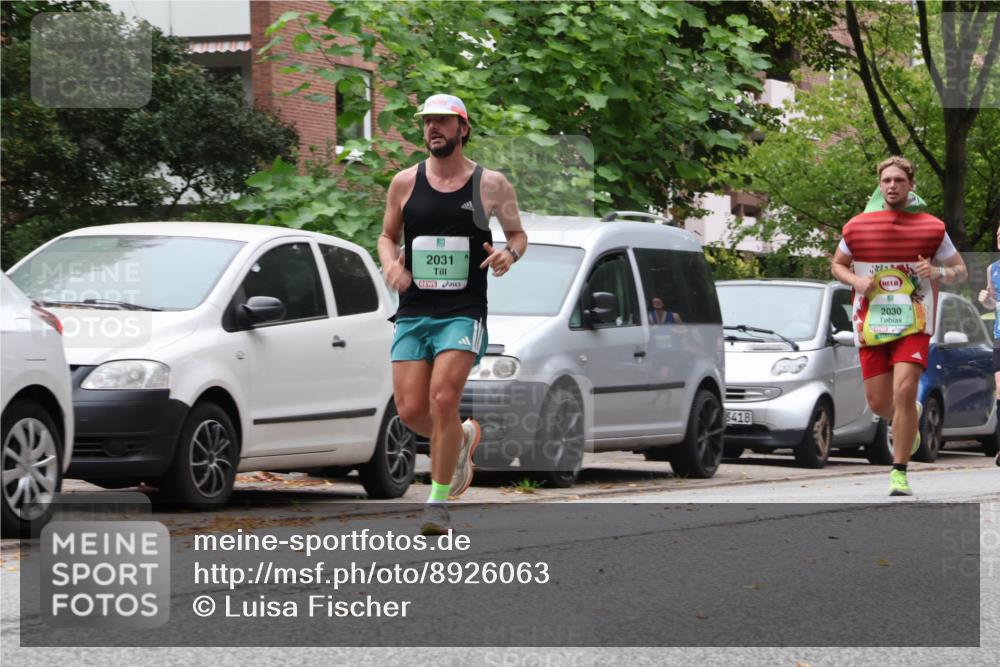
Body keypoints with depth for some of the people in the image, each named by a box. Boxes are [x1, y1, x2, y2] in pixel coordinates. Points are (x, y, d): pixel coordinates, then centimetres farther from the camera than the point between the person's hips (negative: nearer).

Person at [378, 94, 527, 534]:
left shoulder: (491, 184, 2)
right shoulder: (405, 183, 6)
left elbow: (517, 233, 14)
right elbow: (387, 236, 18)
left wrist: (509, 254, -9)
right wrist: (390, 263, -4)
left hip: (463, 313, -3)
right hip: (413, 312, 3)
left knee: (443, 399, -19)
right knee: (410, 411, -3)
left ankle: (438, 500, -8)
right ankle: (464, 438, 30)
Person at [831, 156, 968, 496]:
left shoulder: (932, 228, 2)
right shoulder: (857, 227, 4)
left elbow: (960, 271, 9)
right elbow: (837, 265, 18)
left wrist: (939, 271, -13)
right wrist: (856, 280, -4)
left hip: (914, 325, -2)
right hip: (871, 325, 2)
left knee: (904, 392, -20)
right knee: (879, 403, 3)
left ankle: (899, 471, -9)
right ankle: (908, 419, 41)